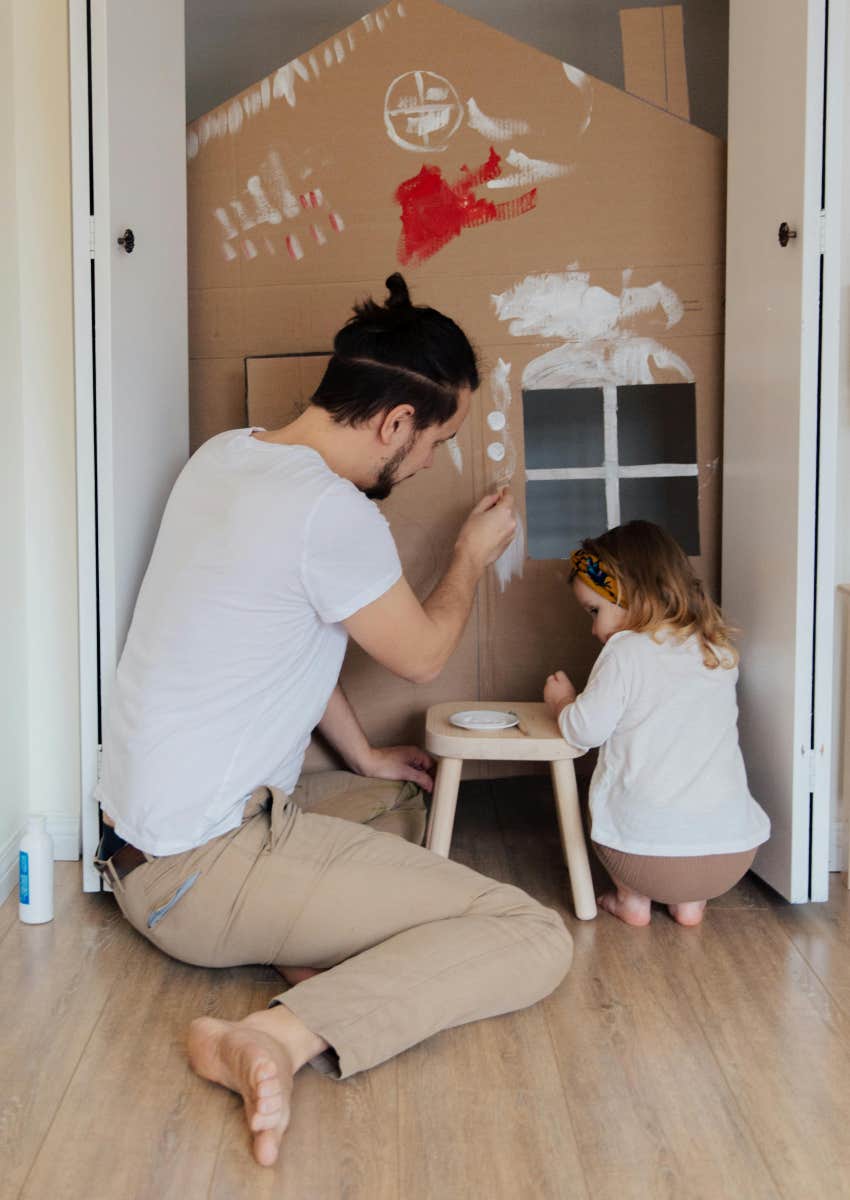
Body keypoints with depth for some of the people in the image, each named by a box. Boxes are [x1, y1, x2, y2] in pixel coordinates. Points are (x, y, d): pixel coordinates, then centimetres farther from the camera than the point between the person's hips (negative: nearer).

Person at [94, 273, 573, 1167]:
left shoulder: (224, 454, 6)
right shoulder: (332, 513, -23)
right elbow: (422, 654, -5)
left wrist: (363, 756, 23)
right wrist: (473, 557, 14)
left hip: (140, 844, 9)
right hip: (204, 871, -9)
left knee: (397, 807, 30)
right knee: (536, 938, -11)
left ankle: (314, 952, 4)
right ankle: (280, 1036, -23)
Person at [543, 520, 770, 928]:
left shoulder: (627, 651, -9)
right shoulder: (720, 650, 9)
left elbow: (585, 731, -7)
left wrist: (561, 702, 15)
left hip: (646, 851, -4)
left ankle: (633, 899, 22)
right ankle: (690, 902, 27)